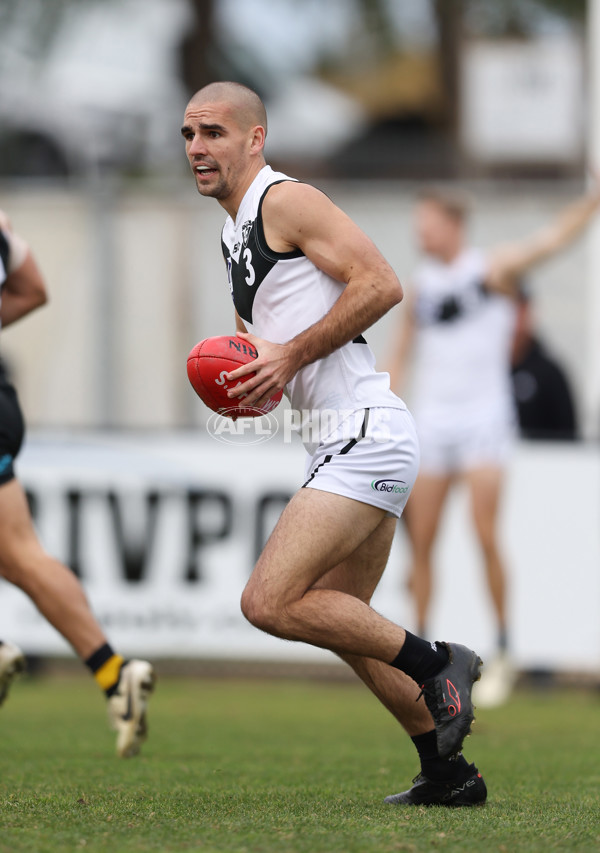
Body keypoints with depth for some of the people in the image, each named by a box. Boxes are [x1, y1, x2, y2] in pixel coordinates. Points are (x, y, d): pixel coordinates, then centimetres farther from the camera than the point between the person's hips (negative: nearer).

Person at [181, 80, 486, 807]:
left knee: (269, 603, -16)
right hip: (344, 445, 11)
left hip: (363, 434, -11)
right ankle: (448, 774, 22)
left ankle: (434, 663, -5)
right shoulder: (235, 231, 20)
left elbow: (381, 284, -19)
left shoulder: (286, 201, -9)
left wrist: (290, 356, -17)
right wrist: (245, 379, 9)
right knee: (341, 623, 16)